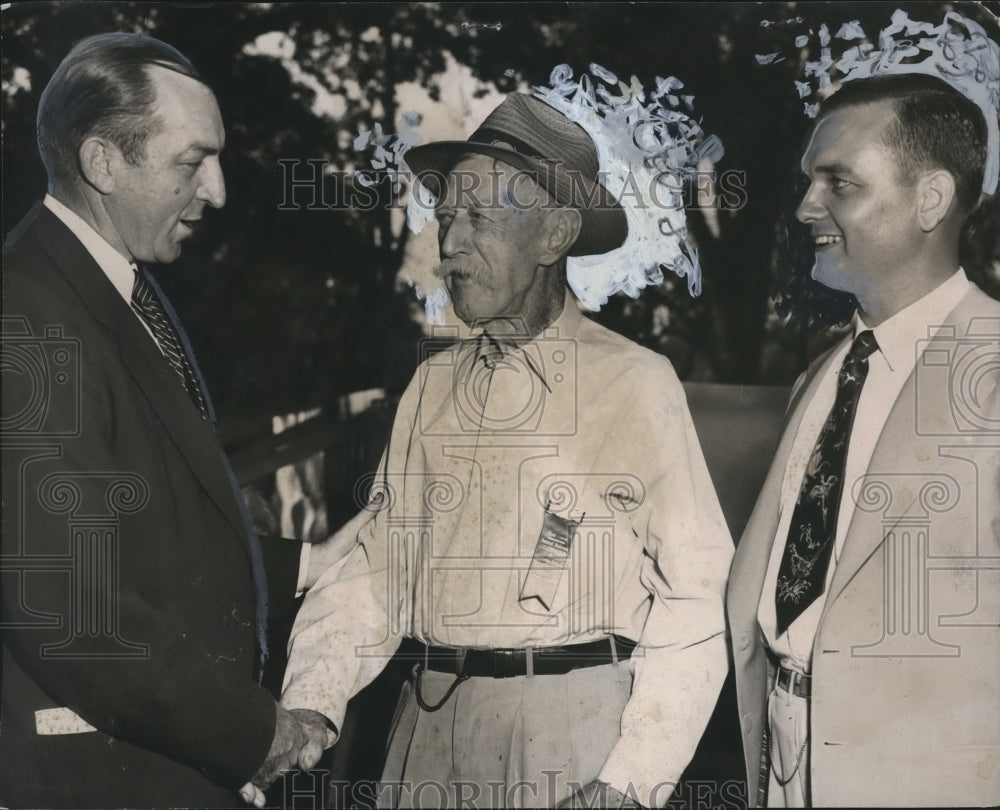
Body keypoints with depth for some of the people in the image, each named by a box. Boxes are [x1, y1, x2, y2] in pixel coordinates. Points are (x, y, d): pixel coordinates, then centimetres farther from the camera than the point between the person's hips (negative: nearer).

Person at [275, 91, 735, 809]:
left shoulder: (634, 383, -6)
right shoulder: (433, 381, 9)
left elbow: (693, 595, -9)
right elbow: (376, 563, 6)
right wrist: (311, 703, -9)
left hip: (575, 726, -4)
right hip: (432, 720, 4)